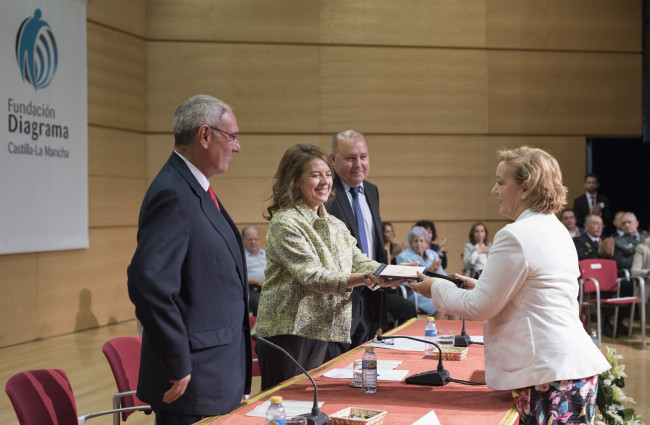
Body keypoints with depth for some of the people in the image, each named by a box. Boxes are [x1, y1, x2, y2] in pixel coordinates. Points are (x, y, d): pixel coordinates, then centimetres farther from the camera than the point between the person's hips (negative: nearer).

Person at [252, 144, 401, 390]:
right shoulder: (284, 223, -12)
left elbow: (359, 262, 8)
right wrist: (368, 278, -30)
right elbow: (312, 277, -21)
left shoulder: (335, 225, 14)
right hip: (287, 332, -7)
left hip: (321, 332, 7)